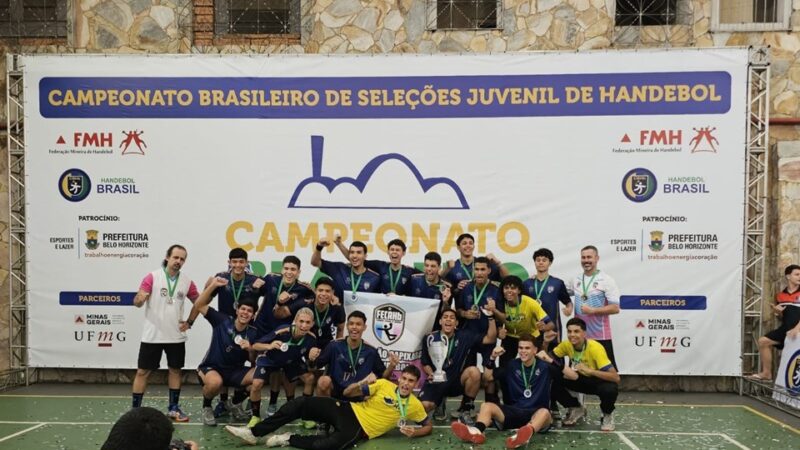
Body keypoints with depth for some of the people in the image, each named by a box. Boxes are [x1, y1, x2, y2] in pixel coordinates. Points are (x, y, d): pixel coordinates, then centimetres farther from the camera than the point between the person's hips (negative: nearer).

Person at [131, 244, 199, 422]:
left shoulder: (187, 282, 2)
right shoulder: (152, 277, -8)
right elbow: (137, 303, -12)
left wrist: (190, 322, 5)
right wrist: (139, 299, -35)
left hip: (176, 336, 3)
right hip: (152, 336, -3)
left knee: (175, 370, 9)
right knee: (143, 371, 1)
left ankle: (173, 408, 21)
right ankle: (135, 410, 10)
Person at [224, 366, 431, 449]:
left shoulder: (414, 406, 0)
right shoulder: (384, 385, 4)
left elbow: (429, 426, 9)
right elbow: (351, 393, 5)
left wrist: (414, 432, -13)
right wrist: (365, 382, -16)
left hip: (359, 429, -3)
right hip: (348, 411, 3)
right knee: (301, 403, -15)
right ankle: (254, 433, -7)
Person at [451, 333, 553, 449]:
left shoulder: (544, 366, 6)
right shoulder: (512, 366, 14)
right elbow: (487, 378, 13)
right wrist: (493, 358, 1)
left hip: (535, 413, -3)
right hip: (514, 411, 3)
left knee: (544, 412, -38)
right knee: (486, 406, -21)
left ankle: (526, 433, -70)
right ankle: (476, 432, -53)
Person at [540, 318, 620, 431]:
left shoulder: (595, 348, -29)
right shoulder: (567, 345, -14)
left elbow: (616, 377, -35)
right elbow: (547, 358, -3)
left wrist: (590, 371, -46)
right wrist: (546, 342, -22)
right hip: (580, 379, 4)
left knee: (610, 389, -39)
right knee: (552, 379, -22)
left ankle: (607, 414, -2)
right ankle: (576, 409, 5)